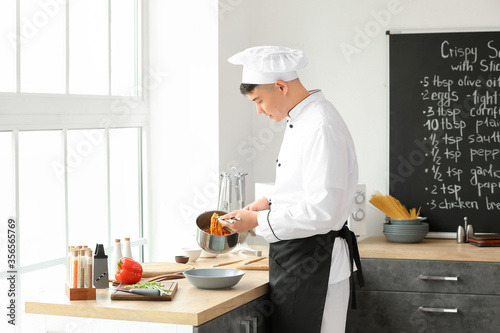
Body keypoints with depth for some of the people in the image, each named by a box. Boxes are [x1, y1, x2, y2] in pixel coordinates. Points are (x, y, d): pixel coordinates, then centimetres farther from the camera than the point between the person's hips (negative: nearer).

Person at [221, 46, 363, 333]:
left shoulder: (321, 128, -21)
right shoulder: (300, 121, 11)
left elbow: (322, 212, -26)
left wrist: (258, 221, -18)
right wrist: (271, 203, 7)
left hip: (313, 263, -10)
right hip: (295, 257, 10)